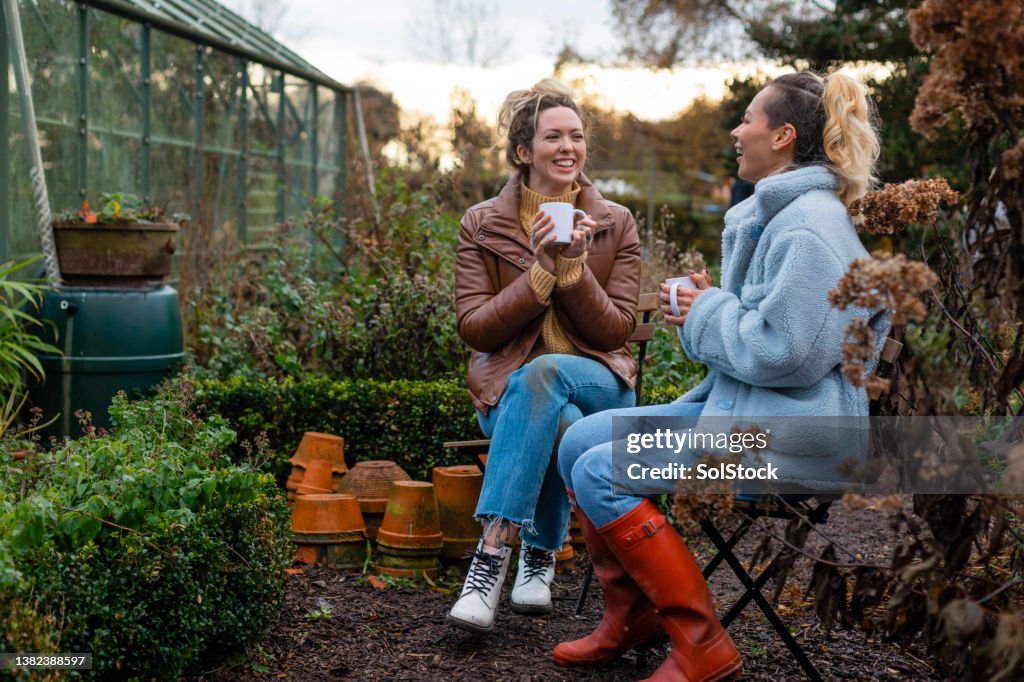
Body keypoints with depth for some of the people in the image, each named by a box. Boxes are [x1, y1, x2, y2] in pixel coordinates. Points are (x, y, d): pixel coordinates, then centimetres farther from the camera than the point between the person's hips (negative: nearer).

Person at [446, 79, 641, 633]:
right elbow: (474, 328, -4)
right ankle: (540, 552, -17)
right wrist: (540, 271, -16)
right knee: (562, 423, -38)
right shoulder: (481, 225, 5)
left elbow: (616, 331, 0)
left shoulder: (615, 225, 7)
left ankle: (493, 551, -37)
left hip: (597, 382, 1)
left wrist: (574, 267, -16)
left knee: (543, 372, -37)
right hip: (508, 388, 0)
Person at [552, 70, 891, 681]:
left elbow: (782, 351, -25)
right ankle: (633, 619, 14)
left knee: (601, 473, -19)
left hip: (785, 435, -11)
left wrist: (708, 313, -10)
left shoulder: (810, 226, -17)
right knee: (580, 441, 5)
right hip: (740, 408, 11)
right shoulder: (771, 214, 17)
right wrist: (705, 308, 7)